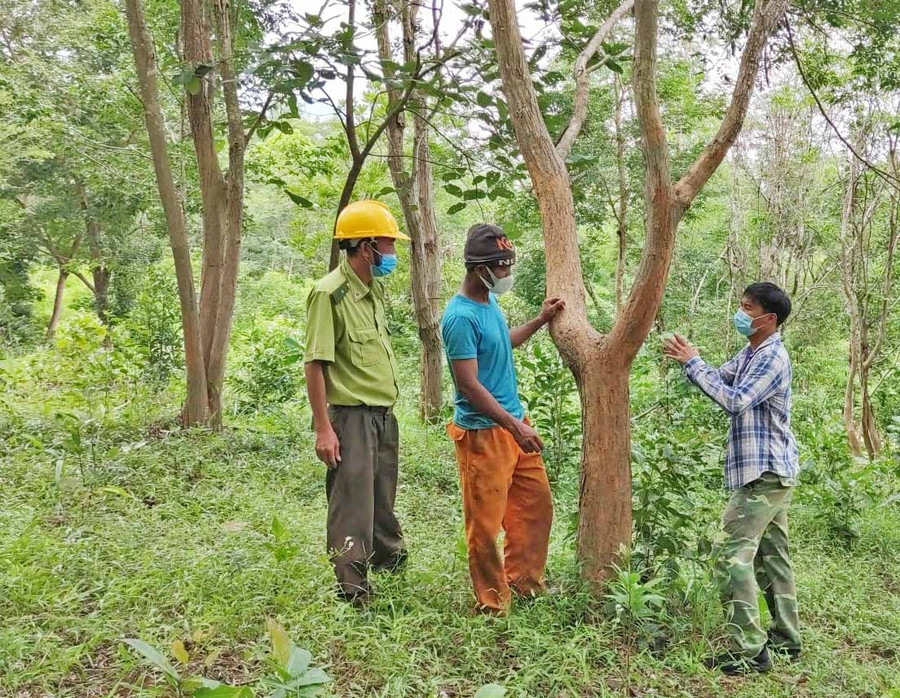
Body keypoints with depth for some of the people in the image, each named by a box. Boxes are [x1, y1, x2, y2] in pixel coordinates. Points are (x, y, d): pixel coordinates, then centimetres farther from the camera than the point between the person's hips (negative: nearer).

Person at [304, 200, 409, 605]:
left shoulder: (374, 289, 12)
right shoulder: (329, 293, -15)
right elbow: (315, 364, -17)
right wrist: (323, 428, -20)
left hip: (384, 415, 8)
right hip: (351, 416, -8)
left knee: (383, 505, 22)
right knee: (352, 508, -2)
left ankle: (393, 565, 39)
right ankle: (351, 594, 6)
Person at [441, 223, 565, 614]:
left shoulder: (489, 302, 9)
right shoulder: (461, 317, -20)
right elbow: (469, 384, -22)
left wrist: (541, 321, 24)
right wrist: (515, 426, -22)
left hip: (514, 423, 10)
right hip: (483, 432, -10)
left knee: (537, 504, 18)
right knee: (486, 522, 2)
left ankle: (523, 582, 33)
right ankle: (493, 603, 17)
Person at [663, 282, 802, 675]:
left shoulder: (773, 357, -16)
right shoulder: (749, 354, 13)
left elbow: (734, 400, -25)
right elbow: (719, 382, 16)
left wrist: (693, 362, -20)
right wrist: (686, 361, -1)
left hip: (765, 472, -10)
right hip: (770, 471, 10)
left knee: (731, 553, -13)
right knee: (771, 554, 15)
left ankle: (749, 652, -11)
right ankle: (786, 639, 25)